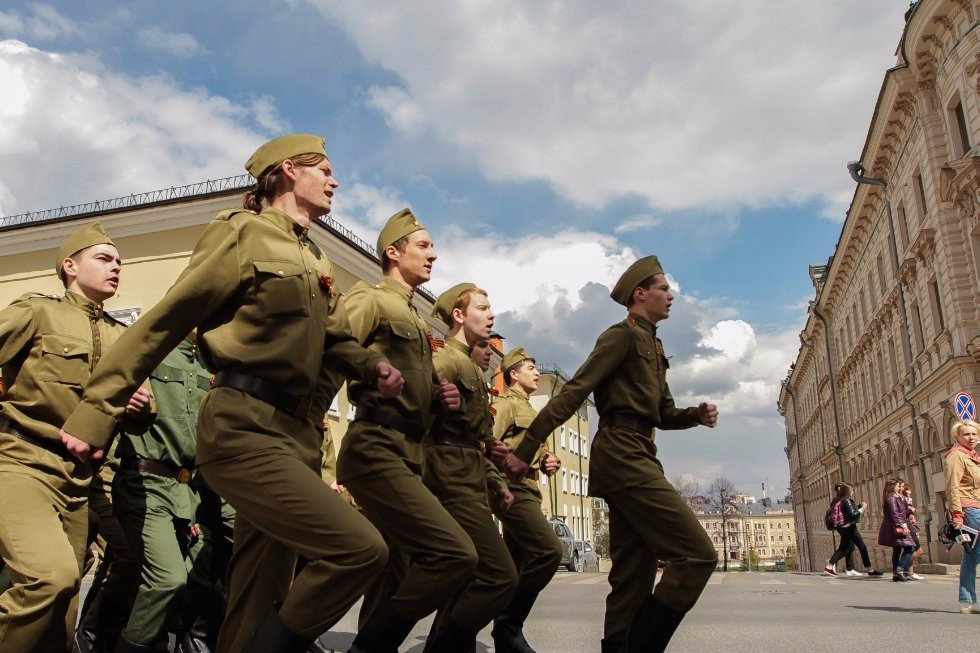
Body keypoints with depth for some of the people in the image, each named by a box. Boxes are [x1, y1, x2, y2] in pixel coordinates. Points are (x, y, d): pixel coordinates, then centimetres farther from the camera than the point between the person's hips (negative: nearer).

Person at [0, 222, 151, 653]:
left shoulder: (121, 338, 16)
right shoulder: (37, 311, 1)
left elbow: (133, 412, 22)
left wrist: (138, 407, 1)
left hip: (78, 480, 5)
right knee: (53, 574, -29)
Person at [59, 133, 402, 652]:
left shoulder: (313, 259, 20)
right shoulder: (243, 231, -4)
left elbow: (333, 338, 24)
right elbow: (164, 323, -6)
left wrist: (373, 367, 2)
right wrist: (96, 412, -7)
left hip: (294, 430, 8)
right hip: (243, 426, -8)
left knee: (259, 600, 10)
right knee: (360, 548, -19)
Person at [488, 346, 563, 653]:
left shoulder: (530, 410, 25)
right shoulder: (505, 404, -4)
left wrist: (548, 461, 8)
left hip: (526, 491, 10)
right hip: (512, 488, -10)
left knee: (515, 566, 9)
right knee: (549, 549, -20)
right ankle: (508, 624, -13)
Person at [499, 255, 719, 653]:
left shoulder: (652, 345, 26)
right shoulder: (623, 334, -3)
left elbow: (664, 414, 27)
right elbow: (574, 392, -12)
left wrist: (697, 414, 5)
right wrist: (526, 449, -17)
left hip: (633, 455, 10)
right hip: (623, 452, -10)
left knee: (634, 575, 7)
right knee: (696, 554, -15)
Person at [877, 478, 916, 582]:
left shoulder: (896, 497, 20)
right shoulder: (892, 498, -12)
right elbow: (894, 514, -20)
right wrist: (903, 525, -22)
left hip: (895, 528, 11)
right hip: (896, 528, -11)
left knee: (897, 550, 10)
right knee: (909, 547, -12)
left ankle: (896, 574, 11)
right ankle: (900, 570, -16)